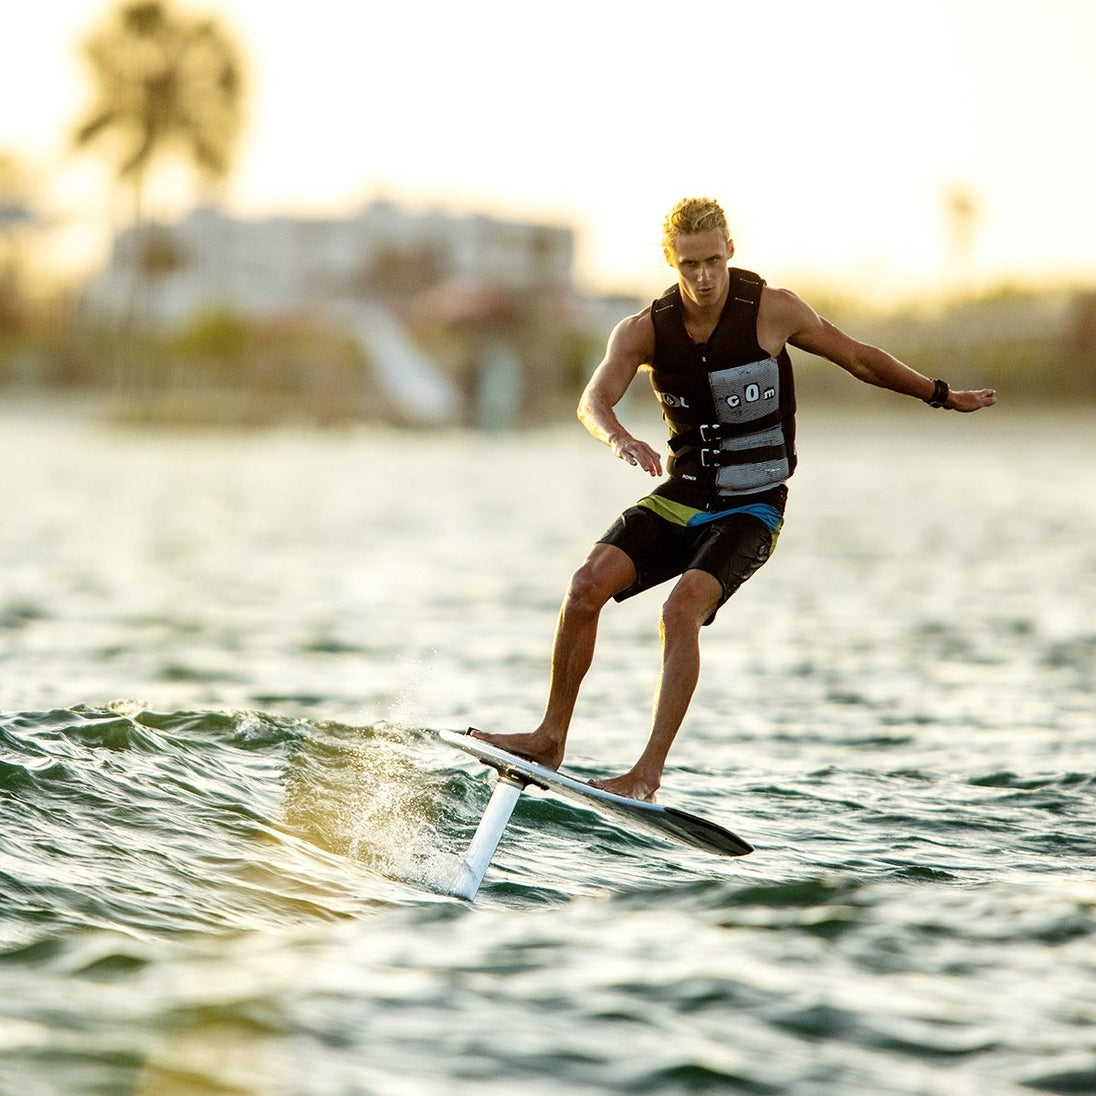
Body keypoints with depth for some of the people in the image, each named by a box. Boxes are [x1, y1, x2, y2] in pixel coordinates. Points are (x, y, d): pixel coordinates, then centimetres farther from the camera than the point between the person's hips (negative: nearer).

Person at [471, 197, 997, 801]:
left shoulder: (771, 310, -11)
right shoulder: (644, 331, -6)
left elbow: (861, 359, 3)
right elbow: (594, 400, -21)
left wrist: (943, 396, 11)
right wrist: (619, 439, -45)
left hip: (751, 507, -3)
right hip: (680, 496, 4)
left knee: (681, 612, -26)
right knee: (587, 586, -15)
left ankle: (649, 772, -27)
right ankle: (551, 738, -3)